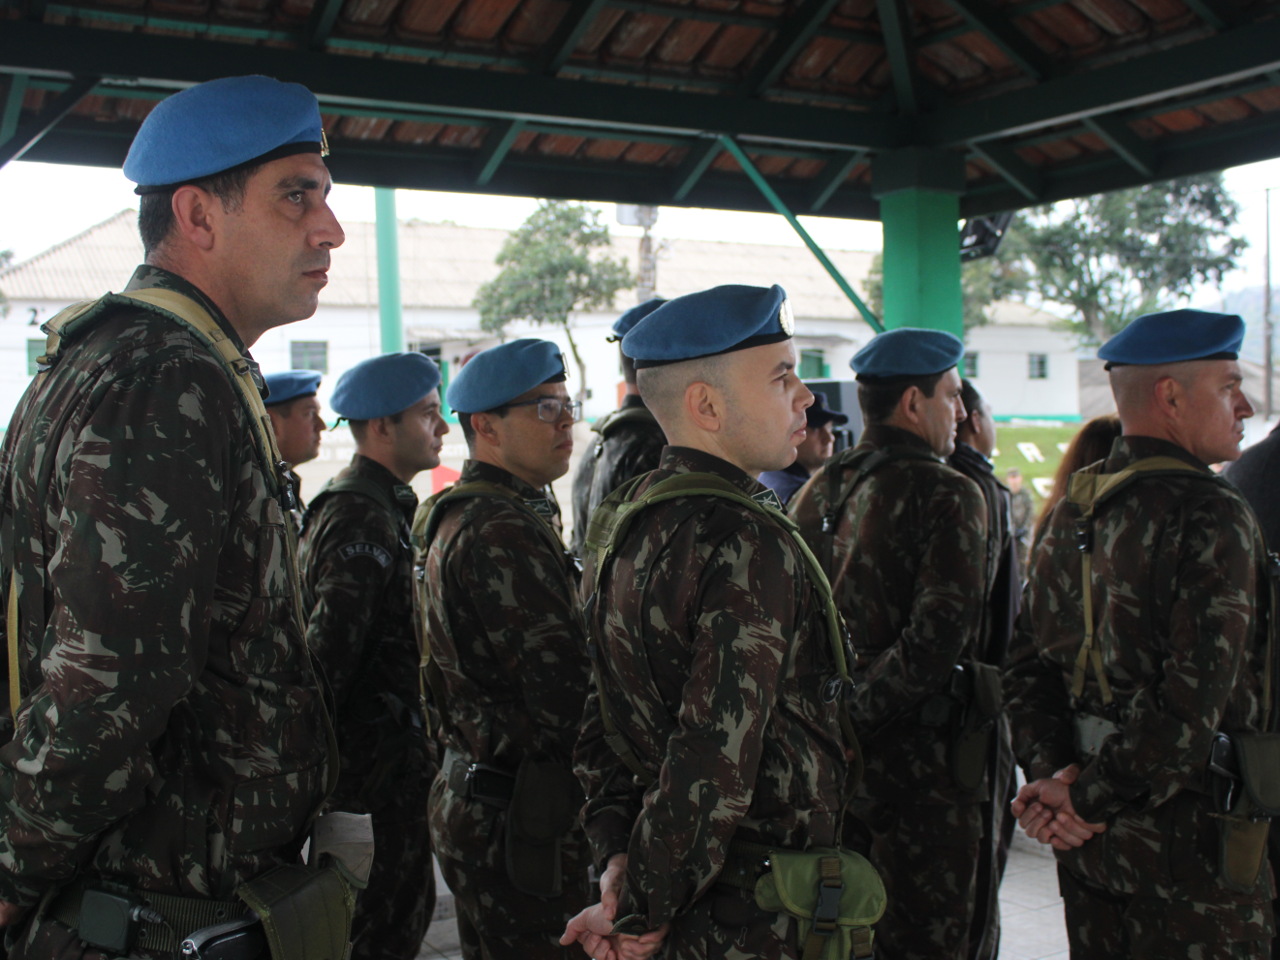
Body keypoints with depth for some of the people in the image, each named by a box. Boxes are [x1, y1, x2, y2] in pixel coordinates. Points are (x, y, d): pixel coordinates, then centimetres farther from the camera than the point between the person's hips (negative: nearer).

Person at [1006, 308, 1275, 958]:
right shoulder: (1212, 518, -16)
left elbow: (1028, 667, 6)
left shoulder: (1069, 514, 8)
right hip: (1189, 831, -7)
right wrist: (1087, 798, -14)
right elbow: (1195, 698, -22)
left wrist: (1054, 773, -2)